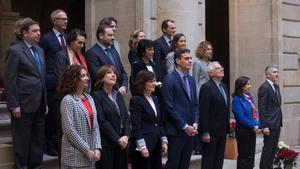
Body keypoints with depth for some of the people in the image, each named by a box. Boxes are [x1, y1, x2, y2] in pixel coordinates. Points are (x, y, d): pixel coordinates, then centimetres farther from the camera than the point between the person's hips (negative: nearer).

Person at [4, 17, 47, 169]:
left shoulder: (39, 50, 13)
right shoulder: (15, 51, -9)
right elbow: (9, 80, -11)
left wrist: (45, 102, 14)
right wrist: (14, 105, -14)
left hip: (39, 105, 7)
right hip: (24, 104, -7)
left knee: (38, 140, 12)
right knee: (22, 141, 4)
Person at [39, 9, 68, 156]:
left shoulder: (67, 38, 13)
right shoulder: (46, 39, -5)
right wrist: (43, 78, -6)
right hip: (51, 83, -5)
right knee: (51, 115, 0)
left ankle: (60, 143, 19)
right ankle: (49, 145, 10)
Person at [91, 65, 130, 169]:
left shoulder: (119, 95, 16)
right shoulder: (97, 96, -6)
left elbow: (126, 117, 10)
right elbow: (101, 121, -13)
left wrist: (126, 135, -6)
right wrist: (117, 139, -14)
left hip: (122, 143, 6)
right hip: (106, 144, -6)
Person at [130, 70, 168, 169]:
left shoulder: (154, 99, 15)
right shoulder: (136, 100, -8)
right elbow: (136, 126, -13)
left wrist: (164, 141, 11)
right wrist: (142, 146, -19)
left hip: (156, 145, 7)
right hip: (144, 144, -7)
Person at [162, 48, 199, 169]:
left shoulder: (191, 79, 15)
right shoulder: (170, 79, -9)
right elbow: (169, 107, -14)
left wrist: (195, 123, 2)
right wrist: (185, 126, -13)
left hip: (190, 130, 7)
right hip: (176, 130, -7)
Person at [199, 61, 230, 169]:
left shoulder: (223, 86, 14)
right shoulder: (207, 87, -13)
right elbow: (203, 111, -17)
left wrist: (227, 127, 12)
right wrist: (205, 132, -20)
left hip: (222, 131, 8)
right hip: (211, 131, -8)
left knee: (219, 160, 12)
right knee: (208, 160, -1)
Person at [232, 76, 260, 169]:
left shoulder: (249, 97, 10)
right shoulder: (237, 99, -12)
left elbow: (255, 113, 10)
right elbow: (241, 117, -17)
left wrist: (257, 125, -6)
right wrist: (253, 126, -12)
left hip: (252, 130, 7)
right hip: (243, 131, -7)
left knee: (251, 155, 11)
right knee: (243, 155, 0)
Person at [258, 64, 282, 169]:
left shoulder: (276, 86, 14)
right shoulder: (264, 87, -14)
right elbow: (262, 108, -17)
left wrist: (280, 122, 14)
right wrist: (264, 126, -20)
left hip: (277, 123, 9)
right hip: (269, 124, -9)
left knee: (273, 148, 13)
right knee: (268, 148, -3)